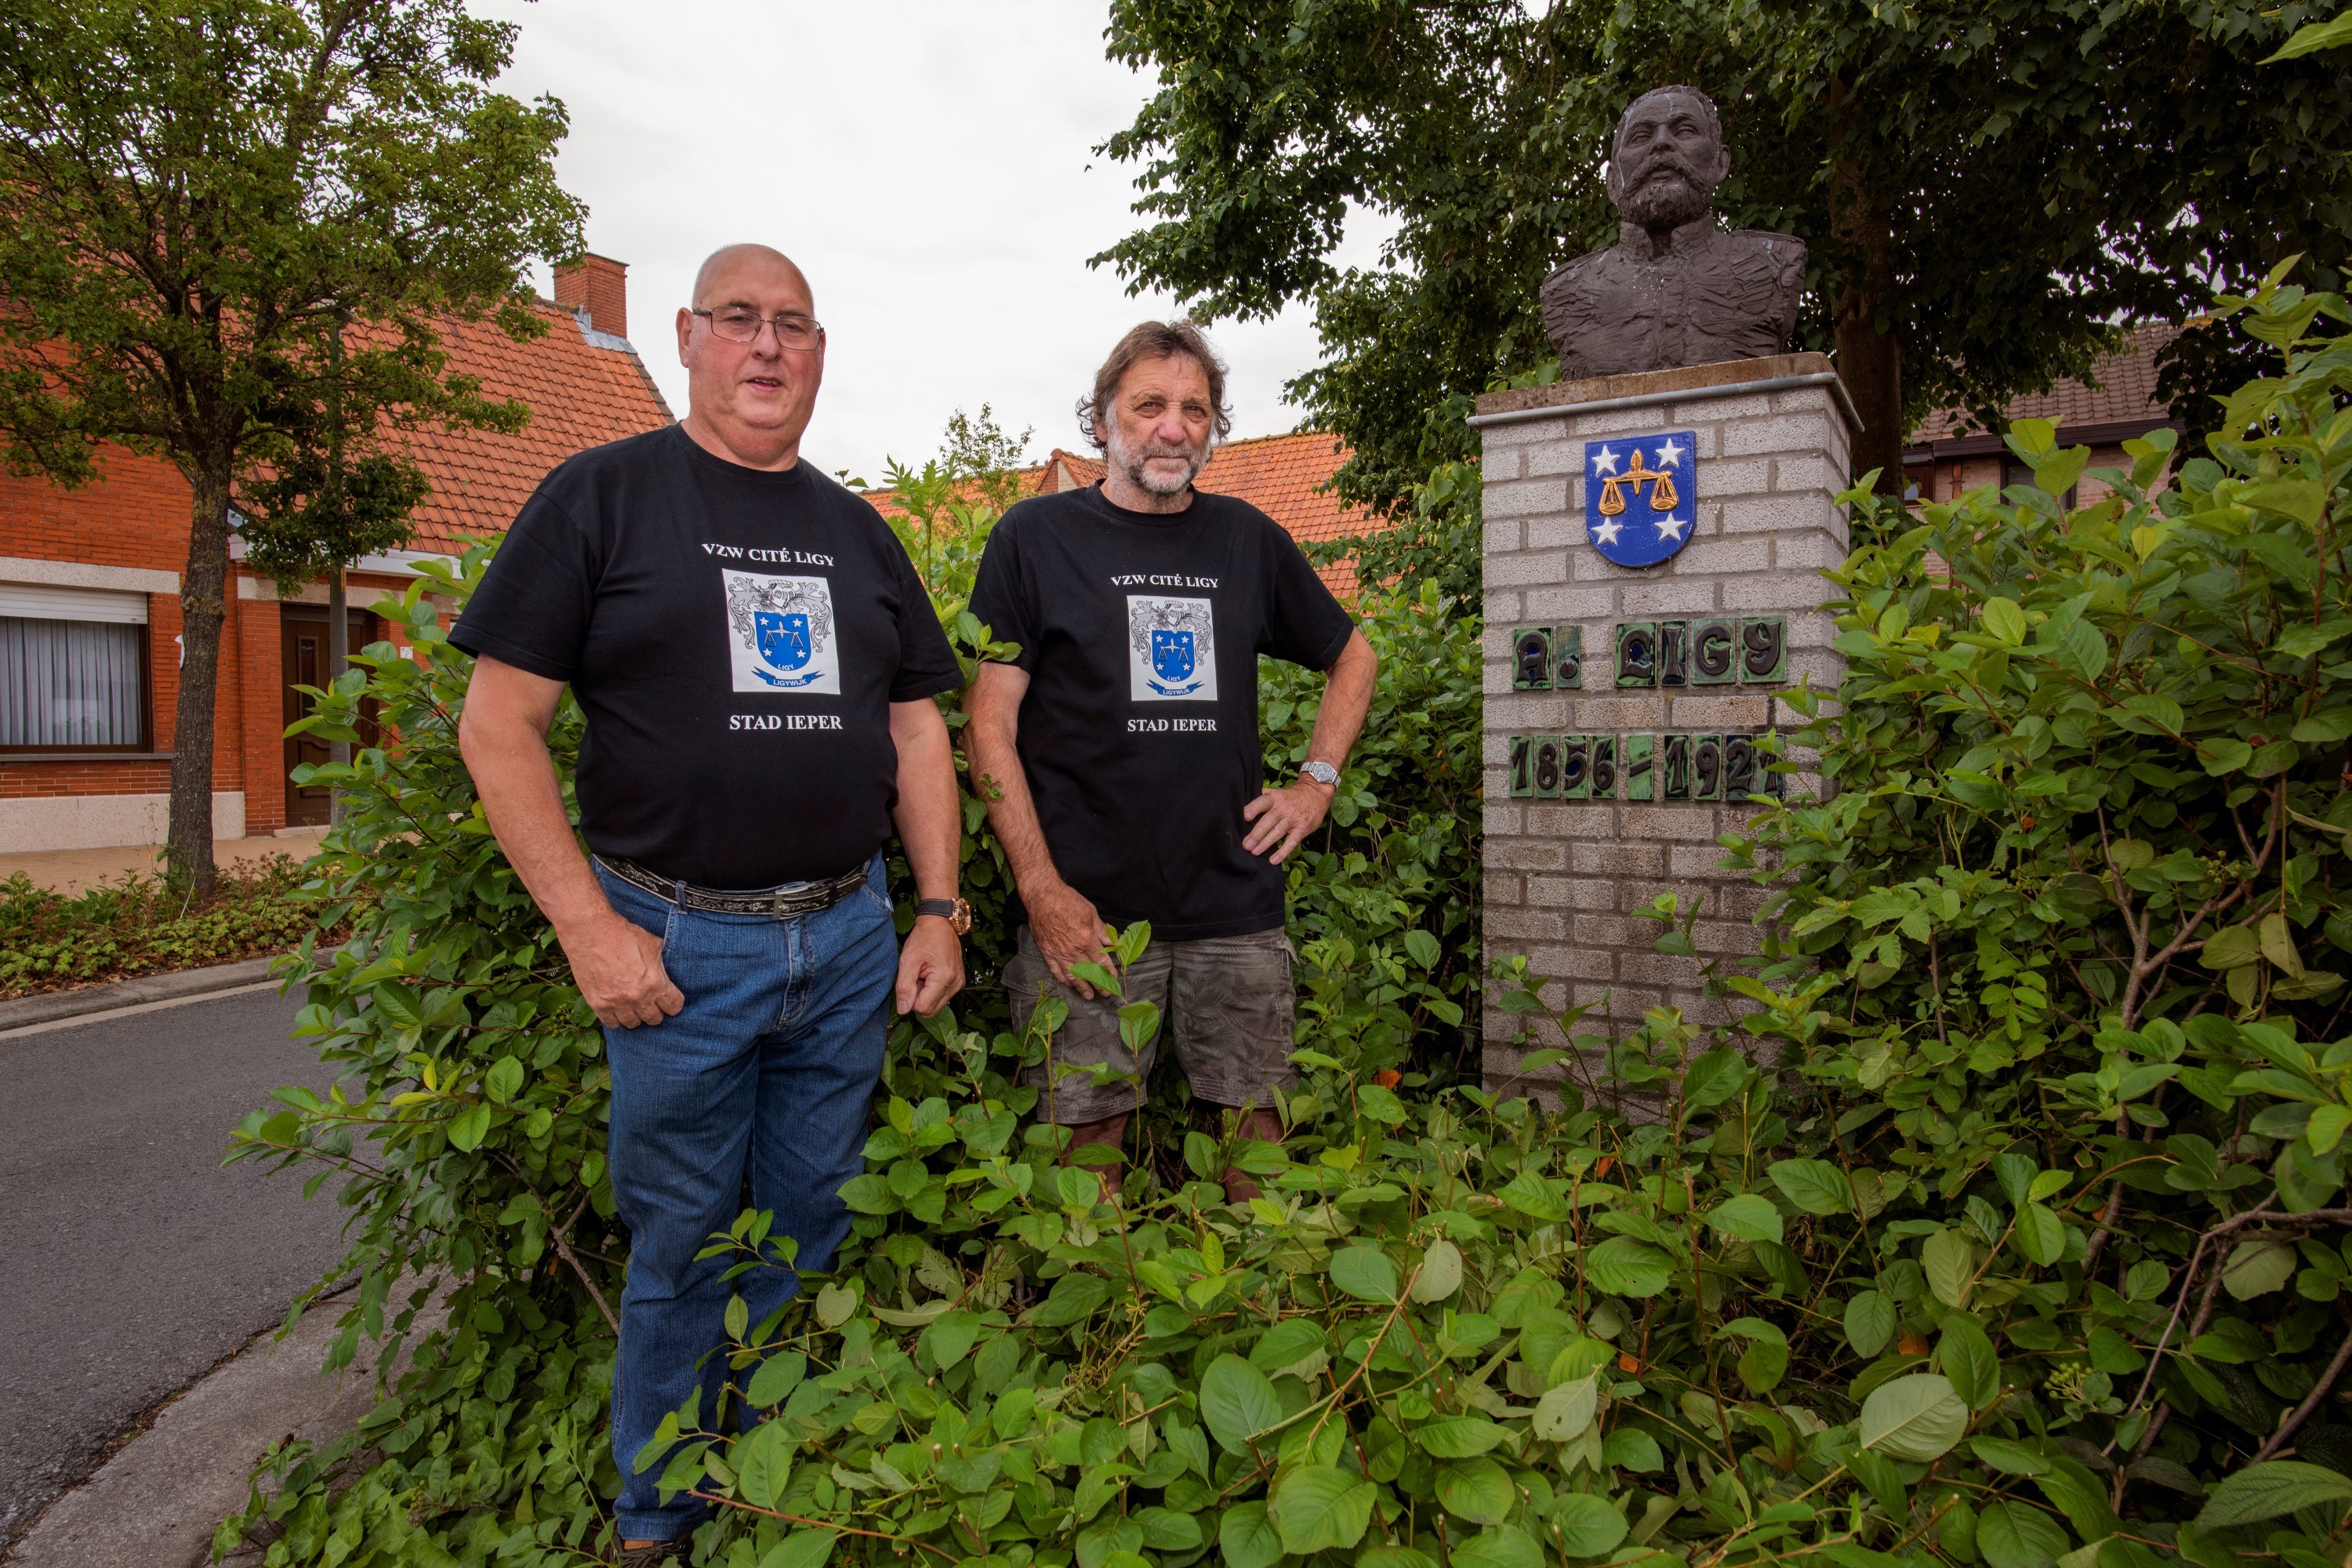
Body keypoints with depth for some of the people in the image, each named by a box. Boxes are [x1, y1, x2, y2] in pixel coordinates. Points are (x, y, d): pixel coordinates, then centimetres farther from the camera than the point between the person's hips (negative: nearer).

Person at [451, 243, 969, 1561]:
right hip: (677, 942, -3)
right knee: (684, 1244, 9)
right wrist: (590, 926, -11)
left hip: (850, 935, 4)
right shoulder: (602, 494, 0)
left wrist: (939, 909, 5)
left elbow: (917, 725, 13)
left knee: (810, 1239, 15)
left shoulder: (858, 530, 13)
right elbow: (499, 724, -4)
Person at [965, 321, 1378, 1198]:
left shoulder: (1248, 539, 11)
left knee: (1258, 1127, 10)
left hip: (1238, 905, 3)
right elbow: (991, 727, -4)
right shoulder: (1036, 536, 0)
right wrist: (1041, 887, -11)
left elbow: (1353, 658, 24)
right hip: (1085, 910, -3)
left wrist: (1317, 782, 11)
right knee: (1088, 1133, 5)